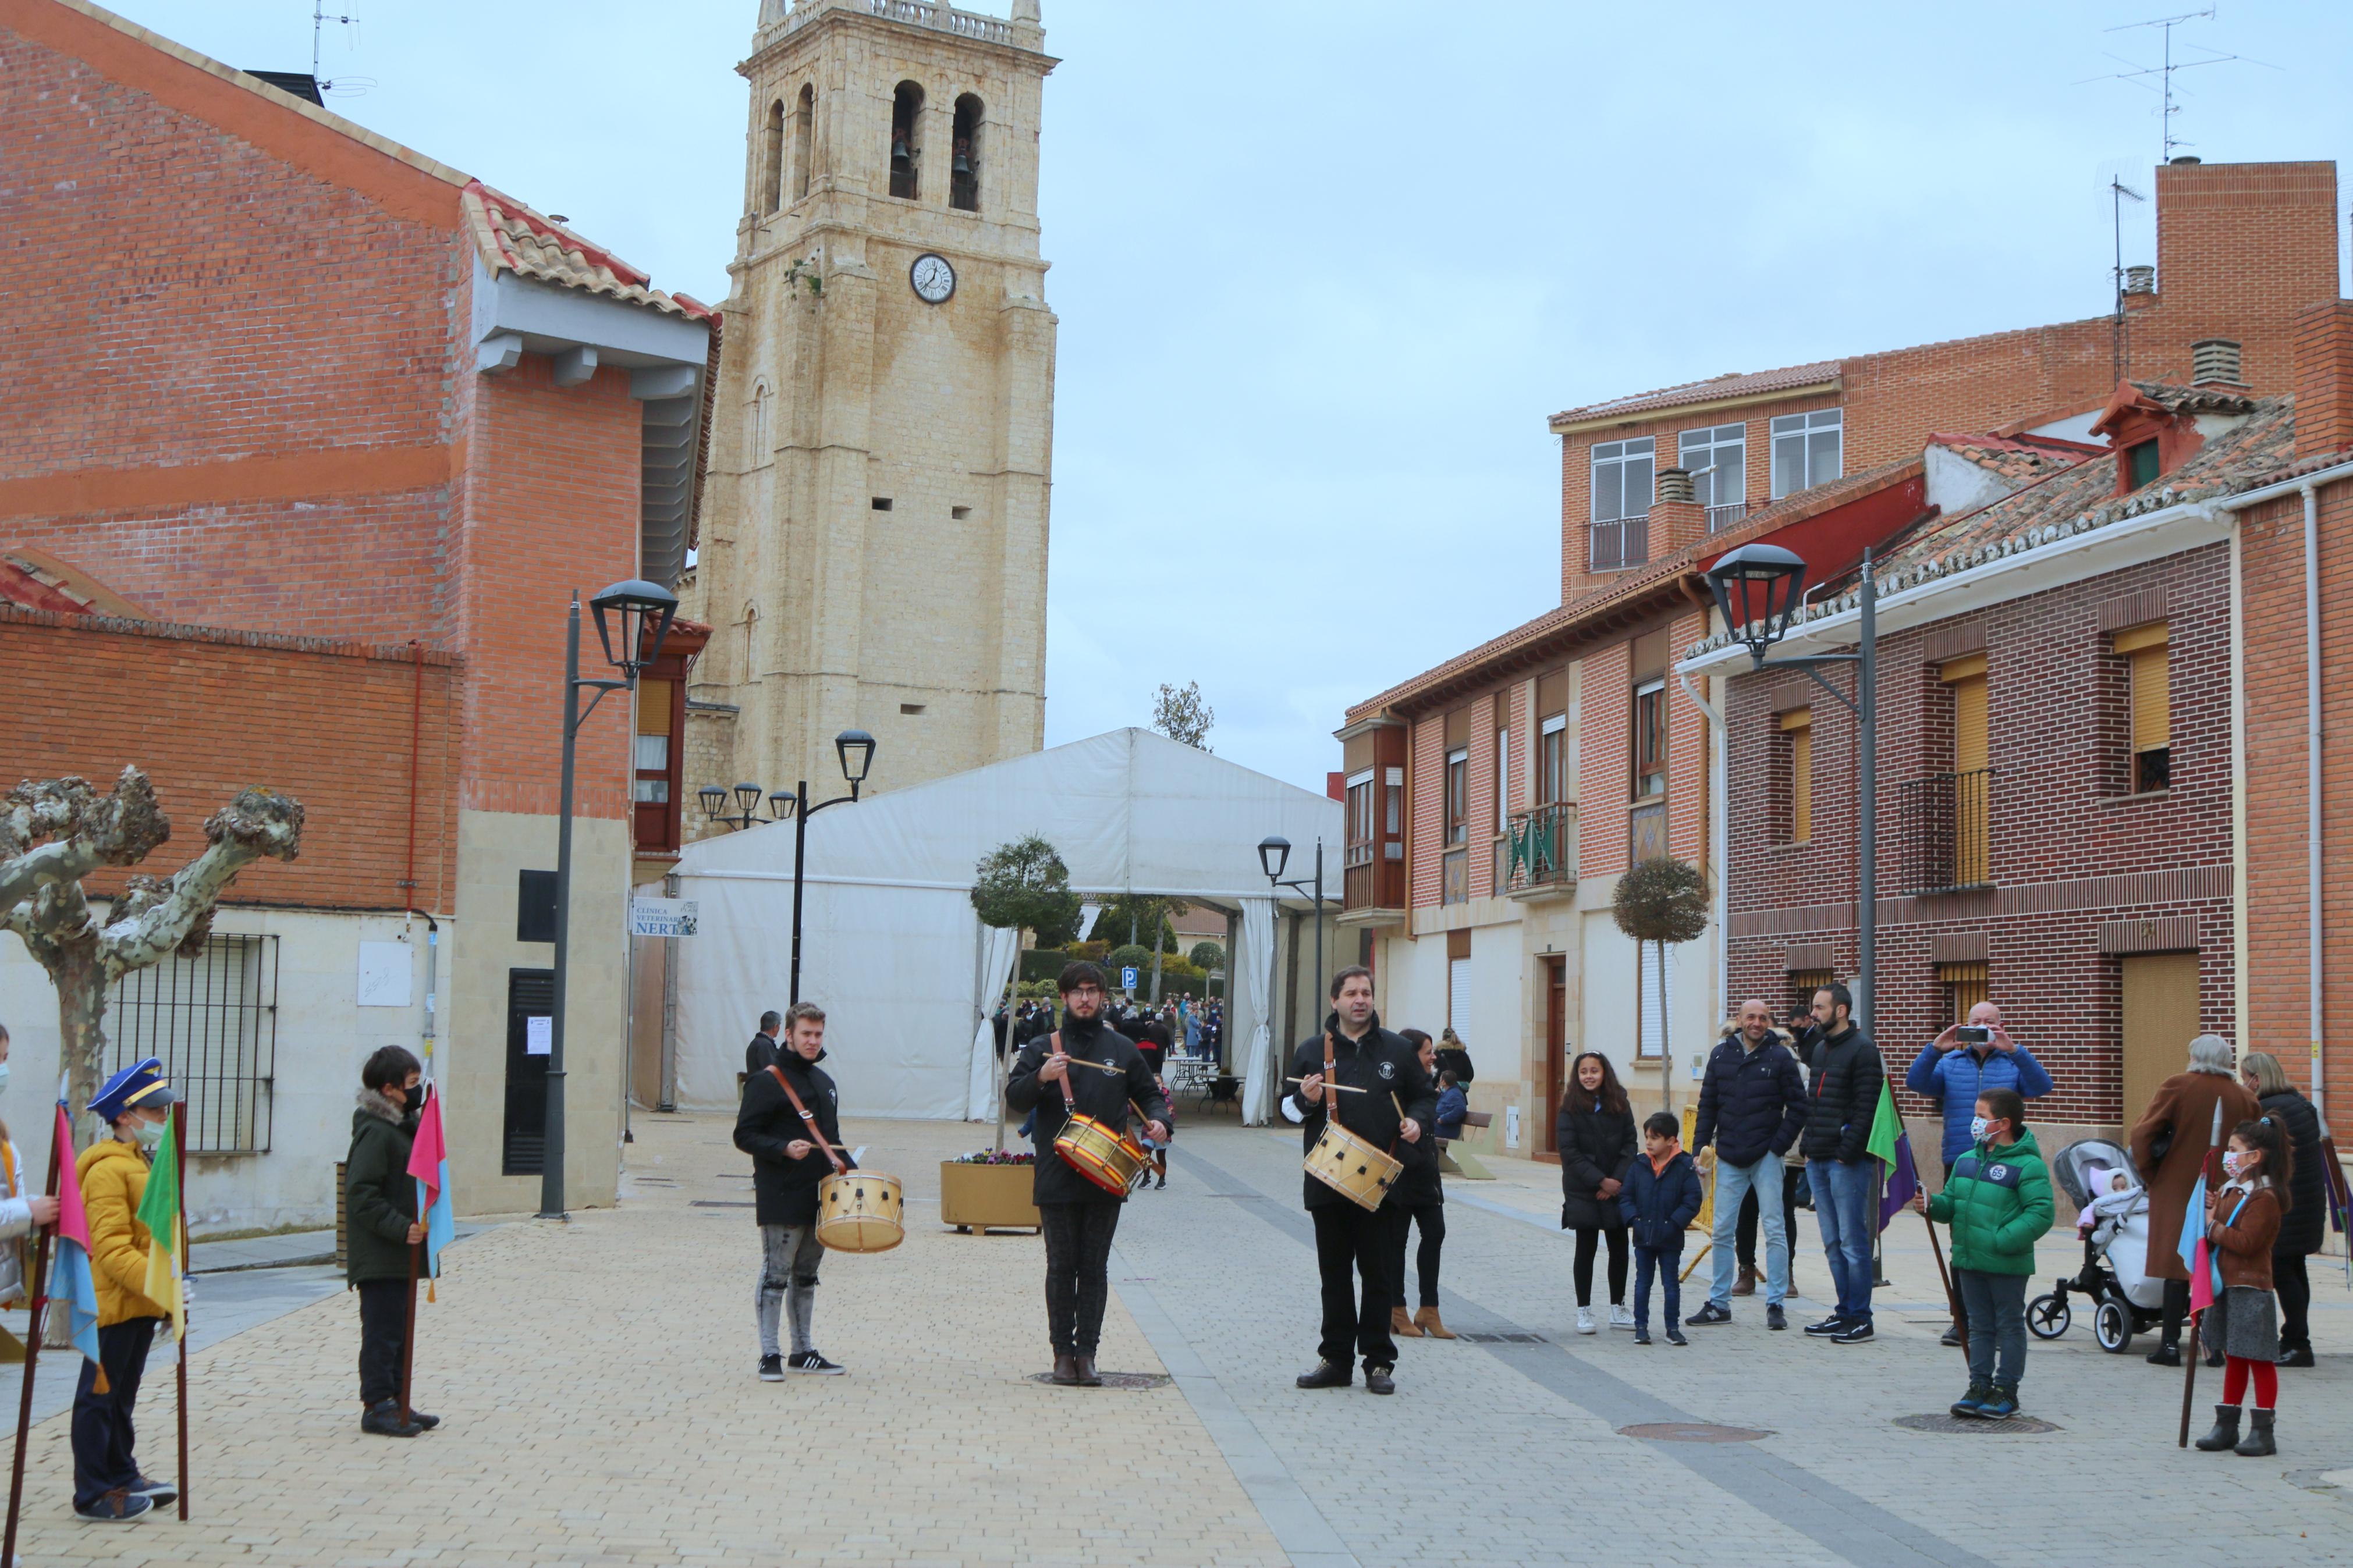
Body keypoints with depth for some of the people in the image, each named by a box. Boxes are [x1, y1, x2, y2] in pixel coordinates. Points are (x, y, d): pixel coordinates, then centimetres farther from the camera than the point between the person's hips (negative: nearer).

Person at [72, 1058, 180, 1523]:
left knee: (123, 1396, 18)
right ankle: (94, 1494, 4)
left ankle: (122, 1476, 28)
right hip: (112, 1304, -10)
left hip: (140, 1305, 10)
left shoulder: (146, 1162, 15)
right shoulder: (108, 1169, -17)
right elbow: (112, 1249, -24)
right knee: (100, 1397, -2)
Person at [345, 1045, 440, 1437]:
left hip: (401, 1256, 10)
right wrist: (401, 1228, -25)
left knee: (400, 1330, 14)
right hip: (380, 1256, -10)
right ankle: (377, 1406, 0)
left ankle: (395, 1402, 21)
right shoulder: (375, 1132, -16)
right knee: (383, 1331, -5)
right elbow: (361, 1195, -22)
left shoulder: (404, 1126, 15)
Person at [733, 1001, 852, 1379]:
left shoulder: (824, 1081, 16)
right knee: (776, 1274, -4)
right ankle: (770, 1355, 1)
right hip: (780, 1197, -7)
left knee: (807, 1274, 14)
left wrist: (851, 1170, 11)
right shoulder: (767, 1082, -8)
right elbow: (745, 1135, -11)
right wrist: (784, 1149, -25)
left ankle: (803, 1351, 21)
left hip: (819, 1193, 7)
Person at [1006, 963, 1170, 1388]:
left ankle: (1087, 1352, 7)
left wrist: (1158, 1120, -4)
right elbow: (1014, 1098, -4)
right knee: (1062, 1268, 3)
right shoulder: (1042, 1048, 4)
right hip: (1057, 1176, -1)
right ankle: (1063, 1352, 10)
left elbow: (1149, 1094, 17)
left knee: (1095, 1268, 3)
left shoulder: (1122, 1049, 10)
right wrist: (1041, 1078, -23)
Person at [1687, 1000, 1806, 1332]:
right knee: (1721, 1233, 5)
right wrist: (1699, 1148, 2)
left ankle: (1776, 1305, 4)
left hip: (1766, 1158, -3)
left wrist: (1778, 1146, -9)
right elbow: (1708, 1105, 10)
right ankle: (1719, 1304, 14)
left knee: (1775, 1230, -2)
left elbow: (1798, 1106, -1)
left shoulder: (1780, 1057, -2)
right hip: (1729, 1159, 3)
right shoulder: (1721, 1055, 7)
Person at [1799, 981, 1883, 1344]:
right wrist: (1808, 1146, 12)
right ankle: (1845, 1313, 17)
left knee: (1852, 1240, -5)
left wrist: (1847, 1152, -18)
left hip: (1847, 1161, -9)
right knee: (1833, 1242, 11)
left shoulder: (1862, 1049, -10)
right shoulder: (1820, 1048, 17)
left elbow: (1866, 1109, -15)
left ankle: (1860, 1320, -1)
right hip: (1819, 1160, 9)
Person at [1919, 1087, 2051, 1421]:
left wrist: (2002, 1241, -24)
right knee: (1980, 1325, 14)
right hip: (1969, 1261, 7)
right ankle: (1980, 1386, 20)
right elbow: (1952, 1203, 15)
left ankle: (2006, 1390, 12)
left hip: (2007, 1264, -7)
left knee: (2009, 1326, 6)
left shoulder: (2027, 1165, -14)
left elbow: (2041, 1213, -19)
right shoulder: (1966, 1161, 10)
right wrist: (1932, 1205, -7)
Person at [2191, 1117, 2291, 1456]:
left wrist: (2214, 1227, -14)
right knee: (2233, 1357, 15)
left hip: (2251, 1288, -9)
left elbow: (2246, 1242, -23)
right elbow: (2223, 1231, 19)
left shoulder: (2265, 1197, -16)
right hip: (2226, 1286, 9)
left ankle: (2263, 1431, 3)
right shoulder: (2229, 1190, 13)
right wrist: (2209, 1210, 0)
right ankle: (2226, 1426, 21)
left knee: (2259, 1359, -2)